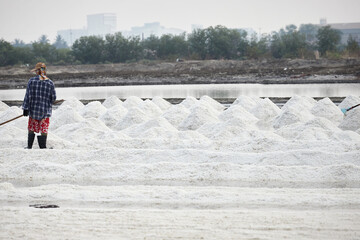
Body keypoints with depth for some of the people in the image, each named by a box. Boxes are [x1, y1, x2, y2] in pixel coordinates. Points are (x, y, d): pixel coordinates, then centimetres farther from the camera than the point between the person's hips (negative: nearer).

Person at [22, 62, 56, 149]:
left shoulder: (32, 81, -6)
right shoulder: (50, 83, -4)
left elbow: (28, 95, -6)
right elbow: (53, 98, 1)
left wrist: (25, 108, -3)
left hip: (33, 109, 0)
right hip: (45, 111, 0)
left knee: (32, 129, 14)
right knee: (43, 131, 4)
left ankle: (29, 147, 20)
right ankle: (43, 147, 2)